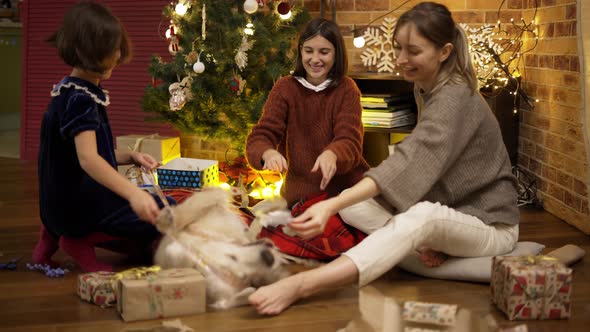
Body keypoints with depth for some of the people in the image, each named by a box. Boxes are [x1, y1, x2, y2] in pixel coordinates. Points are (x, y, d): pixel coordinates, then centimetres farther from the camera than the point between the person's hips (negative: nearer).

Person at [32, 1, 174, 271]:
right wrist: (133, 193, -47)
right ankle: (82, 242, -9)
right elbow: (87, 159, -34)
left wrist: (130, 157, 1)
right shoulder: (79, 99, -20)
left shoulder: (76, 93, 11)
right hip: (78, 205, -10)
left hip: (67, 202, 10)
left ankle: (60, 235, 14)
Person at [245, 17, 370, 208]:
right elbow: (260, 135, -7)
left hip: (347, 191, 0)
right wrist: (269, 153, -32)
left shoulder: (347, 90, 1)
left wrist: (332, 155, -36)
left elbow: (350, 141, -12)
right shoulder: (285, 88, 3)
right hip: (299, 196, 0)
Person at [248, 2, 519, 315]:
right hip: (448, 213, 9)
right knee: (351, 204, -7)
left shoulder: (455, 98, -22)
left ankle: (300, 285, -54)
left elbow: (411, 160, -36)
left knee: (424, 215, -41)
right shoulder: (425, 89, 6)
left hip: (489, 224, -9)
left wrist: (332, 205, -48)